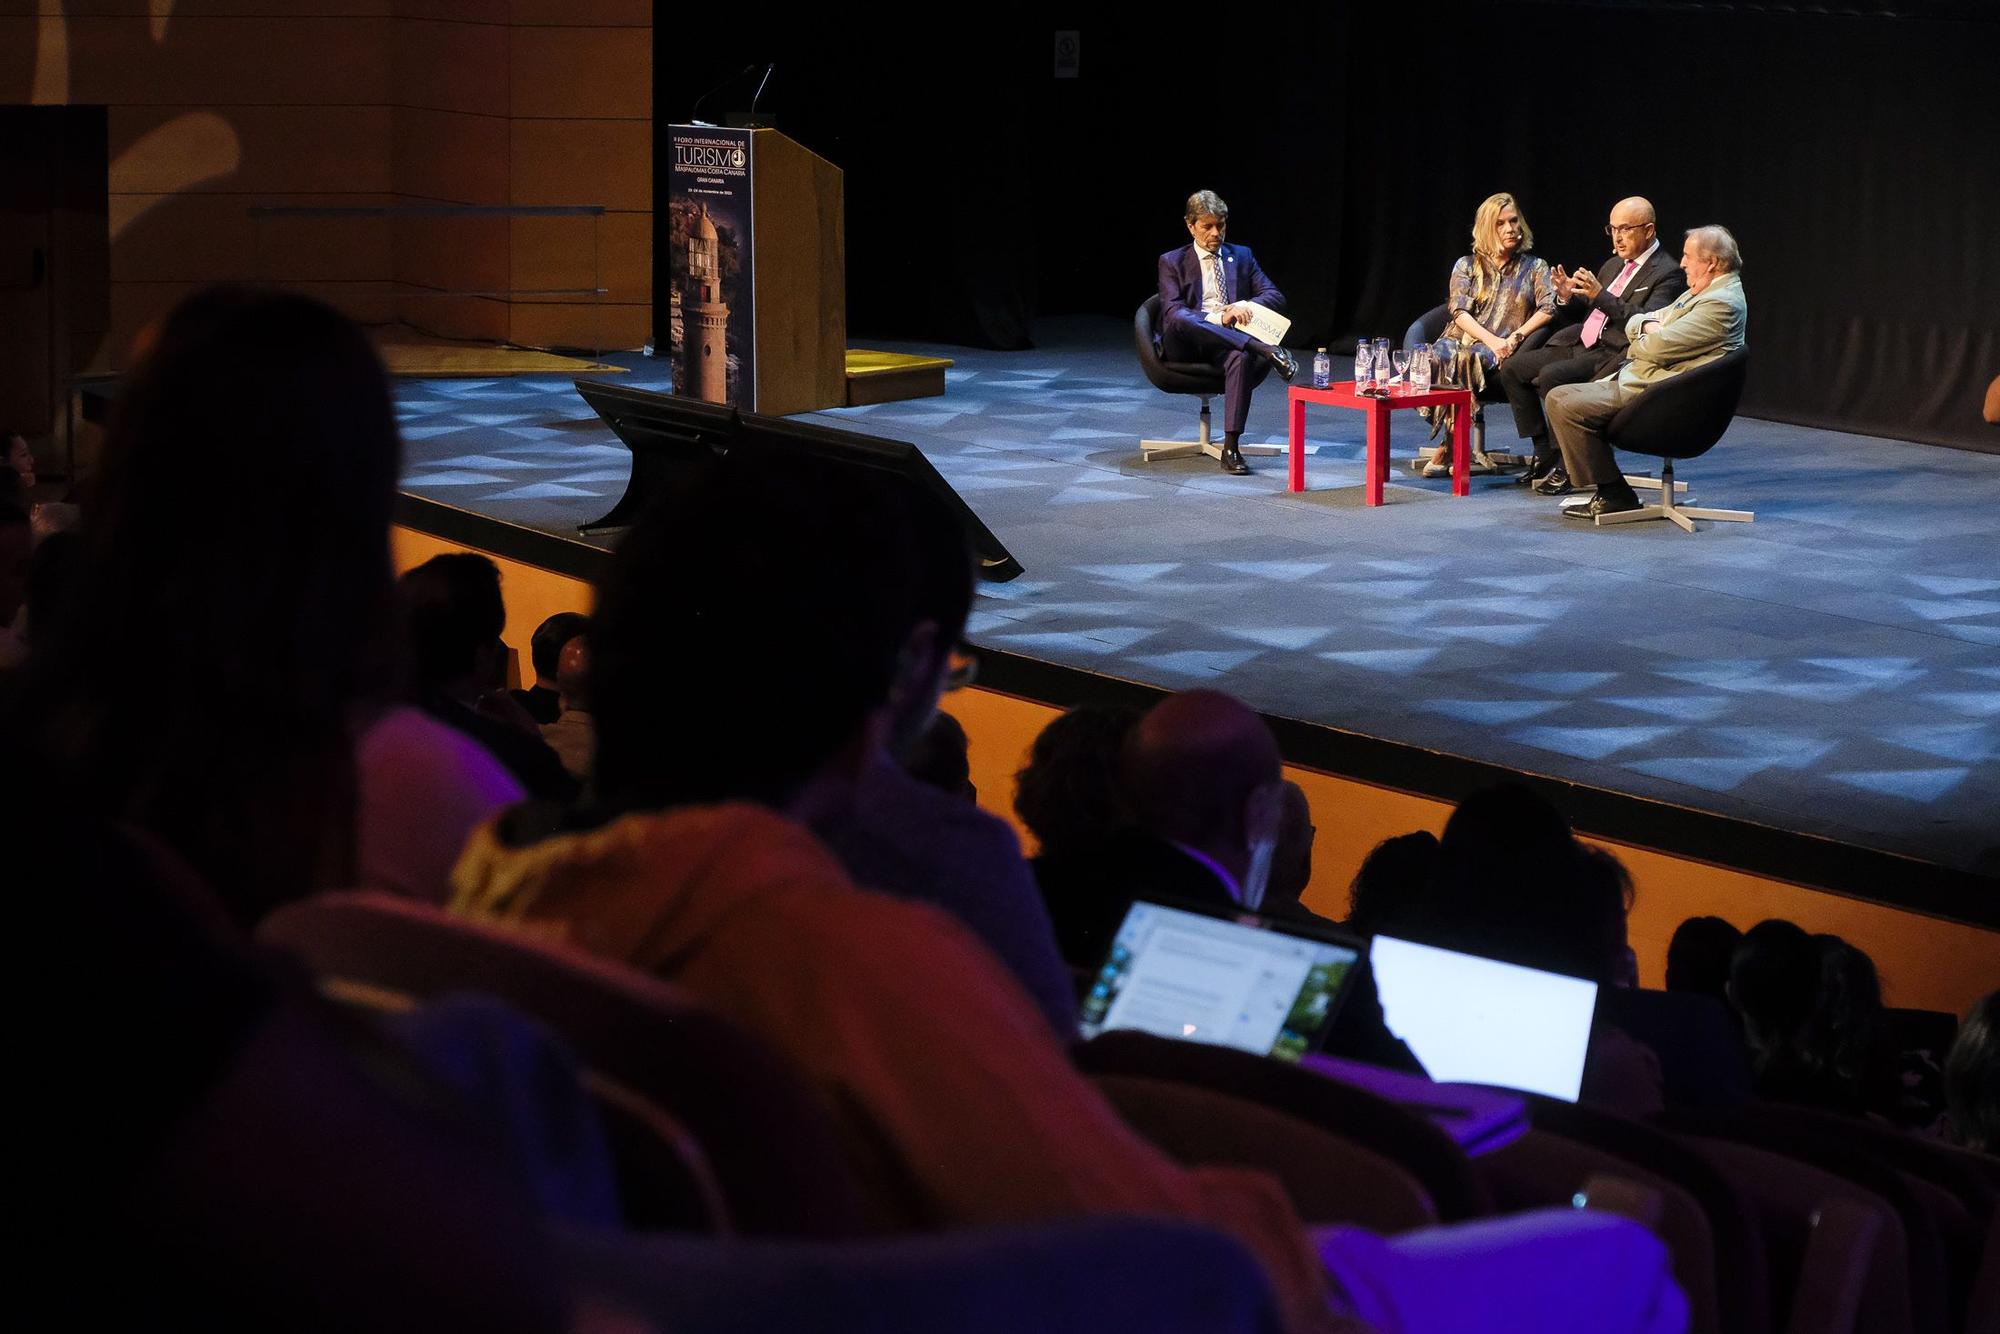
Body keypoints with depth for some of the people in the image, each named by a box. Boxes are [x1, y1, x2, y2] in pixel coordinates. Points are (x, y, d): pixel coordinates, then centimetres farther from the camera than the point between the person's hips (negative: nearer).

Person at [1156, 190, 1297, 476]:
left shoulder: (1242, 256, 20)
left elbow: (1276, 297, 13)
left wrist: (1247, 305, -10)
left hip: (1227, 344, 1)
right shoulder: (1172, 262, 11)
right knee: (1180, 321, -38)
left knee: (1240, 357, -37)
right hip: (1186, 349, -1)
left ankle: (1231, 447, -44)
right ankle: (1266, 351, -41)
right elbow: (1171, 312, -5)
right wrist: (1218, 318, -21)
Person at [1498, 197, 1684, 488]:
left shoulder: (1667, 274, -7)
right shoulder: (1613, 265, 19)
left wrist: (1600, 295, -27)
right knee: (1512, 368, -1)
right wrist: (1567, 298, 1)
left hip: (1611, 356, -9)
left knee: (1552, 375, -31)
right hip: (1580, 343, 9)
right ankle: (1544, 452, 1)